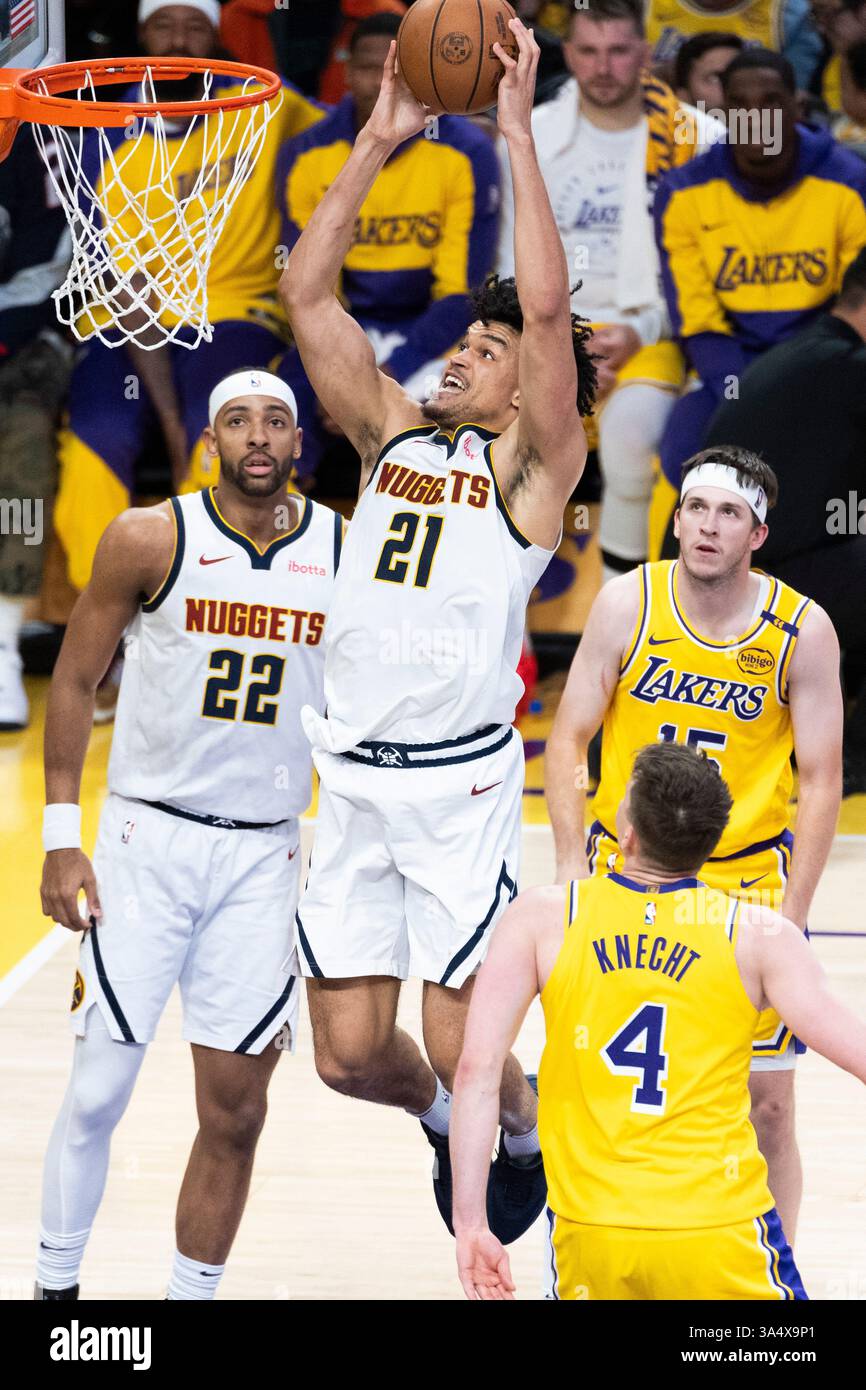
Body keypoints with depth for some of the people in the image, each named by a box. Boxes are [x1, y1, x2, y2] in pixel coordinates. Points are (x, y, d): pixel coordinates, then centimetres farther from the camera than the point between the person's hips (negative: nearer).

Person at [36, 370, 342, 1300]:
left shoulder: (343, 552, 2)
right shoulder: (149, 541, -5)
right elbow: (74, 682, 0)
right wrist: (61, 839, -5)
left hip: (264, 855, 2)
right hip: (147, 838, -2)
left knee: (235, 1110, 3)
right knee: (98, 1091, -2)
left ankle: (191, 1296, 14)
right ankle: (53, 1286, 13)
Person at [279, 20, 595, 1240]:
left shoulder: (534, 463, -1)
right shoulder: (394, 431, 13)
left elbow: (549, 307, -16)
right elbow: (307, 292, 9)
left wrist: (517, 131, -15)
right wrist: (378, 142, 5)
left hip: (462, 784, -5)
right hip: (354, 781, 5)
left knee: (459, 1048, -6)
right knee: (351, 1055, 5)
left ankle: (524, 1126, 28)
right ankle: (443, 1122, 37)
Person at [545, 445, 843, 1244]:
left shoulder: (803, 630, -8)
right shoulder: (630, 603, -7)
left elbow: (821, 781, -5)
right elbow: (568, 741, -2)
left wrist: (791, 915, -11)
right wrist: (573, 863, -12)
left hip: (748, 879, -1)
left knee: (767, 1102, 0)